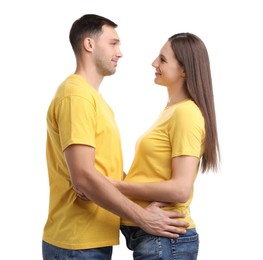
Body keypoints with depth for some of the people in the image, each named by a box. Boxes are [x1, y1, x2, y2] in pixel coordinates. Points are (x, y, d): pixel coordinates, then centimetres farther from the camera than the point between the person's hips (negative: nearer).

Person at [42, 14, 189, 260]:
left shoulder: (92, 96, 13)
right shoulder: (76, 94, -17)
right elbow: (83, 177, -24)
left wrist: (147, 197, 10)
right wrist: (142, 217, -18)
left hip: (92, 239, 9)